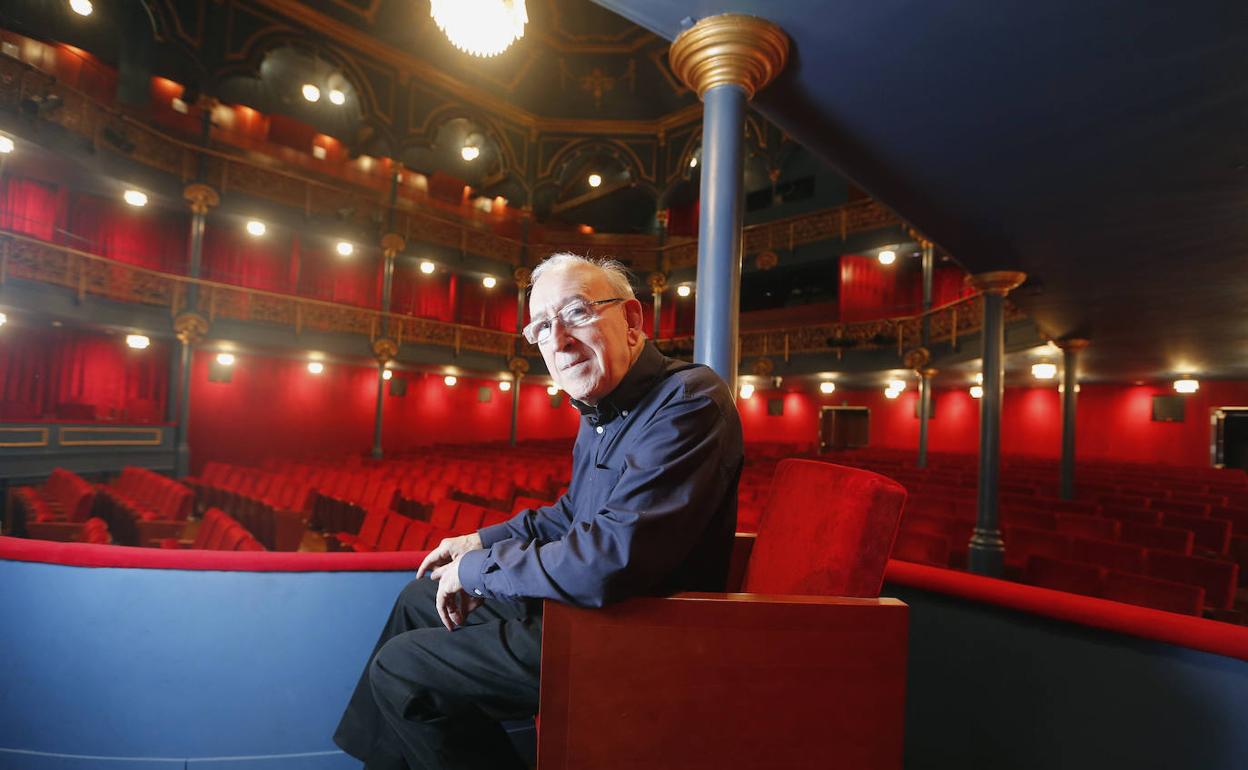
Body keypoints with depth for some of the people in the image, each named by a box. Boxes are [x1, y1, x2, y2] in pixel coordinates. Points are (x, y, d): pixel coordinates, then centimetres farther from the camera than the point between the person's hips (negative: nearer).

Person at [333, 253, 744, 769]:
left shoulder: (689, 401, -26)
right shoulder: (604, 409, 6)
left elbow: (608, 562, -35)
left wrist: (477, 568, -19)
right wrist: (485, 539, 11)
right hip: (582, 601, 10)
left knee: (397, 668, -2)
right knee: (418, 599, 21)